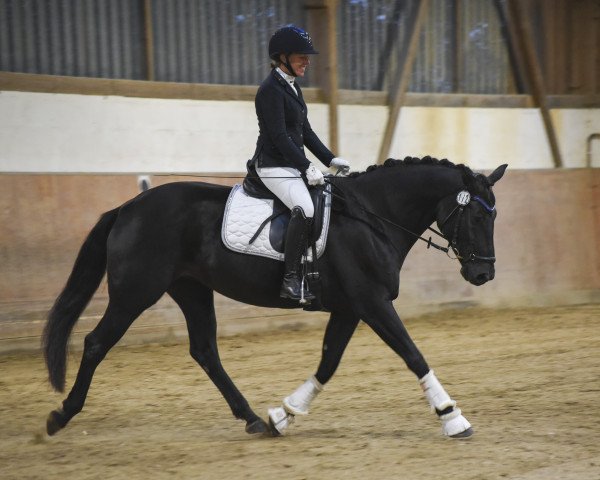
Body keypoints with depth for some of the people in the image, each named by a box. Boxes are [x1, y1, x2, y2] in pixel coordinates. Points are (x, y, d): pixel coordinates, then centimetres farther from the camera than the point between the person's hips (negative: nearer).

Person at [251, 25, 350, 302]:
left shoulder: (292, 88, 16)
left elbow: (305, 131, 20)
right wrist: (307, 168, -21)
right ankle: (291, 280, -30)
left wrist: (330, 159, 10)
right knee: (305, 209, -31)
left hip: (293, 165, 11)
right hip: (274, 167, -11)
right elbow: (279, 136, -20)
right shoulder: (271, 90, -14)